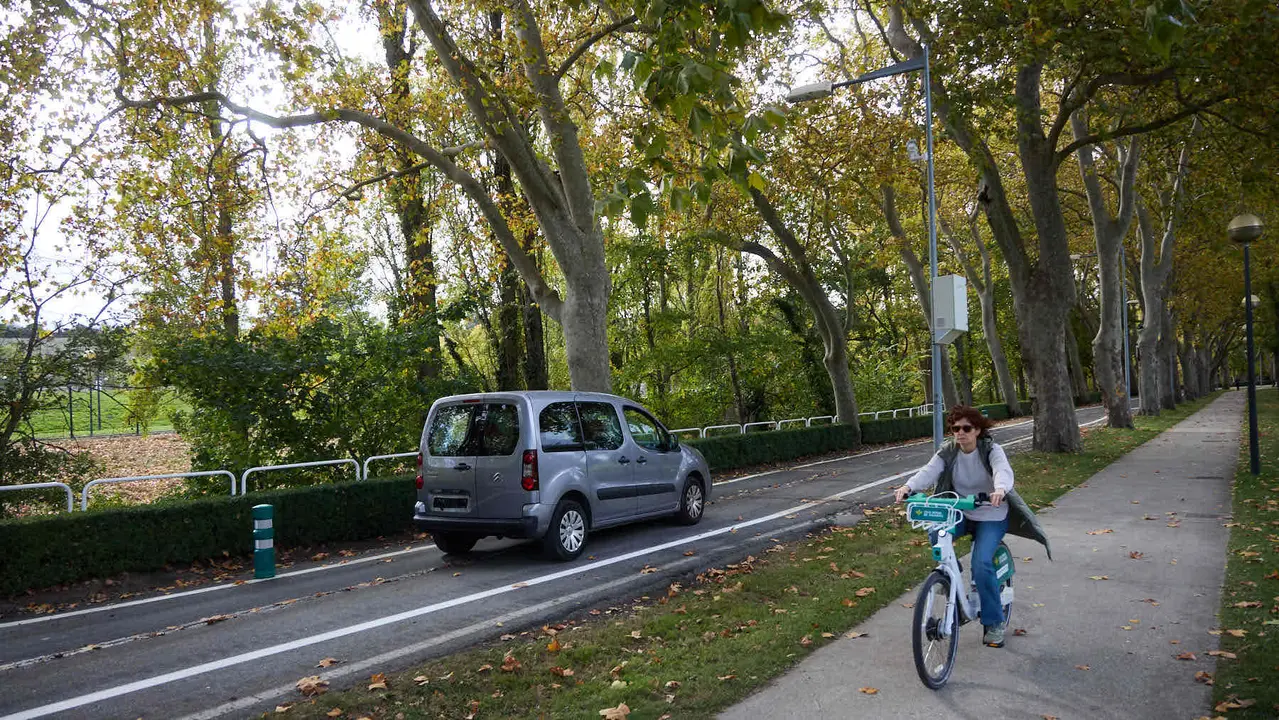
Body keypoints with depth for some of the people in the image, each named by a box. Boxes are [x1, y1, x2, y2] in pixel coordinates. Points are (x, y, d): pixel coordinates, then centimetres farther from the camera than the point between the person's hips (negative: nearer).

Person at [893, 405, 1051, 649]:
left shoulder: (991, 450, -14)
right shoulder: (948, 452, -5)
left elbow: (1003, 471, -35)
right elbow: (929, 471, -22)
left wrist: (1000, 489, -59)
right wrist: (908, 486, -43)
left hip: (992, 517, -3)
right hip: (961, 514, 3)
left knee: (981, 564, -21)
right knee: (936, 536, -28)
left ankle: (996, 622, -1)